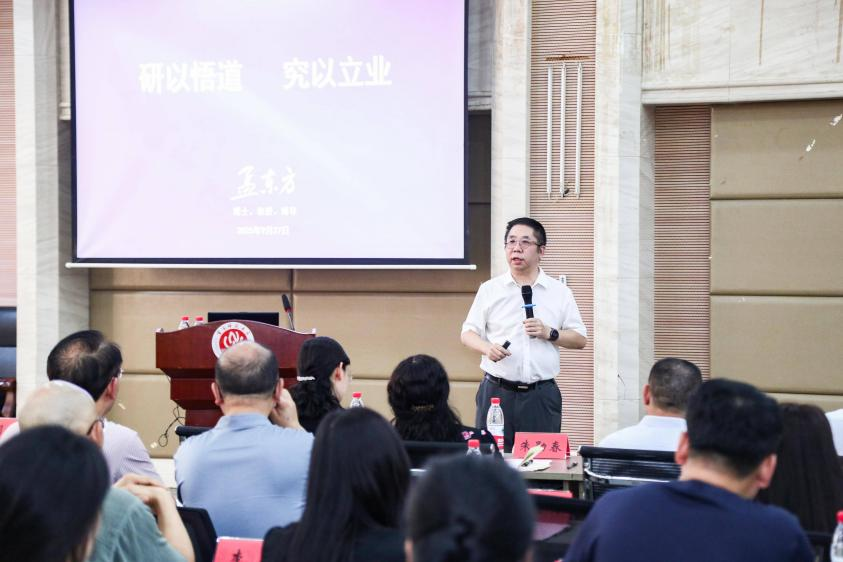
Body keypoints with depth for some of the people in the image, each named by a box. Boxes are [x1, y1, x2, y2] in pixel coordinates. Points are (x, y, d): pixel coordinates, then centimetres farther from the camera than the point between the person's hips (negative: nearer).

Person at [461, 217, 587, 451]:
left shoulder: (560, 292, 8)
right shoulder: (490, 289, 8)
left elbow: (580, 340, 10)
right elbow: (468, 333, 8)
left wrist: (549, 333, -8)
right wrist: (487, 348, -13)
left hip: (541, 394, 0)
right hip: (497, 391, 0)